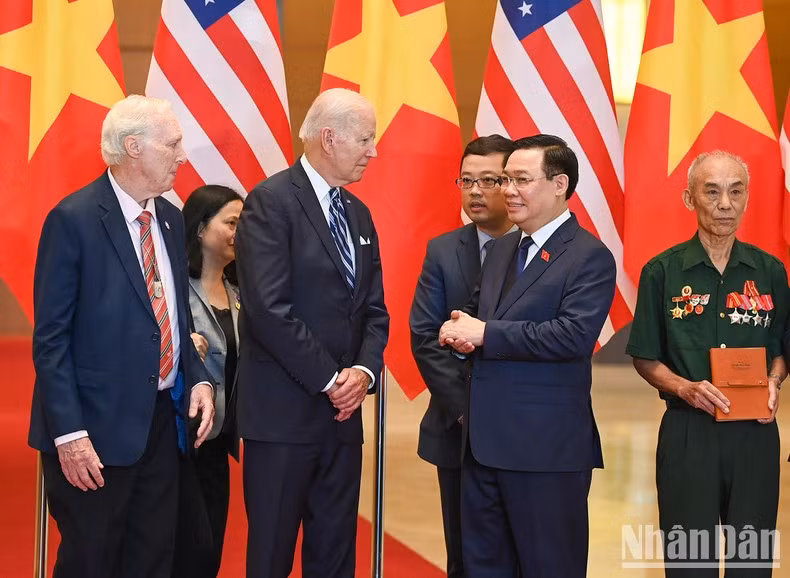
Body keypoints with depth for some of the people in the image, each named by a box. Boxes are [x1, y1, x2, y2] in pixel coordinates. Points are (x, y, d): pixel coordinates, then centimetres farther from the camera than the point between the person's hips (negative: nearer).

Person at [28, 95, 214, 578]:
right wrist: (69, 433, -18)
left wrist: (198, 378, 2)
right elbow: (51, 338, -13)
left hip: (164, 418, 7)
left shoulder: (170, 218, 10)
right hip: (99, 427, -7)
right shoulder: (74, 220, -12)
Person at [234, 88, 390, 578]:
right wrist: (330, 380, -14)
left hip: (342, 411, 7)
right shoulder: (271, 201, -10)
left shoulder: (358, 214, 14)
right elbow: (269, 309, -18)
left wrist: (364, 370, -6)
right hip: (283, 411, -7)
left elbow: (374, 310, 13)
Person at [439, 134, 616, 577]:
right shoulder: (503, 249, 15)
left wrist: (485, 333, -19)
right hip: (485, 440, 8)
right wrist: (463, 332, -4)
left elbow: (575, 336, -23)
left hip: (547, 446, -8)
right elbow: (475, 314, 21)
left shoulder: (590, 257, -10)